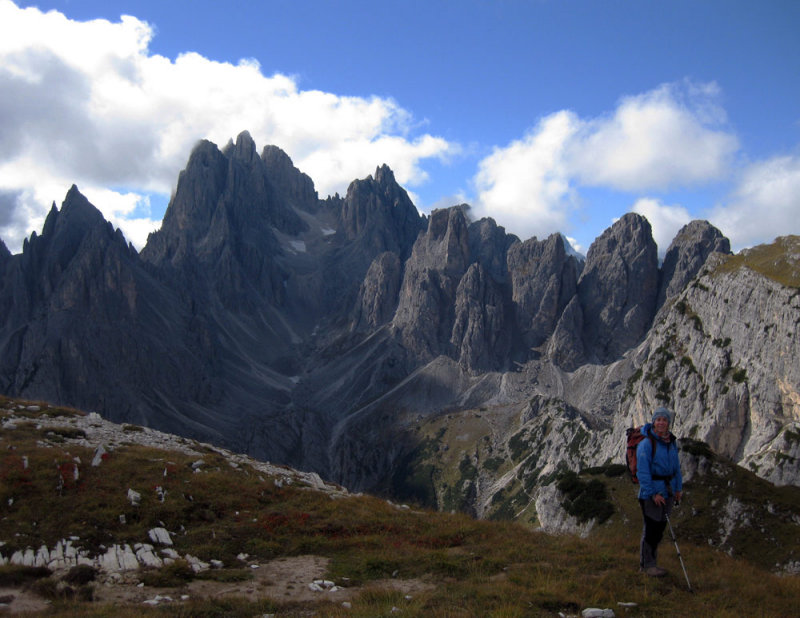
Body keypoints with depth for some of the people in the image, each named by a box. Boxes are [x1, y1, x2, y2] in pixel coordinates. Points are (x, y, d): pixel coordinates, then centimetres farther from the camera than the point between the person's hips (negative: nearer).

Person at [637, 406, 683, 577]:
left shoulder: (671, 442, 8)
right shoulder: (646, 443, -14)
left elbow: (676, 466, 17)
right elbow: (642, 471, -16)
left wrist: (678, 488, 12)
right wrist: (653, 493, -17)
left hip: (667, 491, 7)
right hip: (650, 492, -7)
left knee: (660, 527, 13)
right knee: (651, 527, -4)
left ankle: (650, 561, 24)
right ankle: (647, 563, 8)